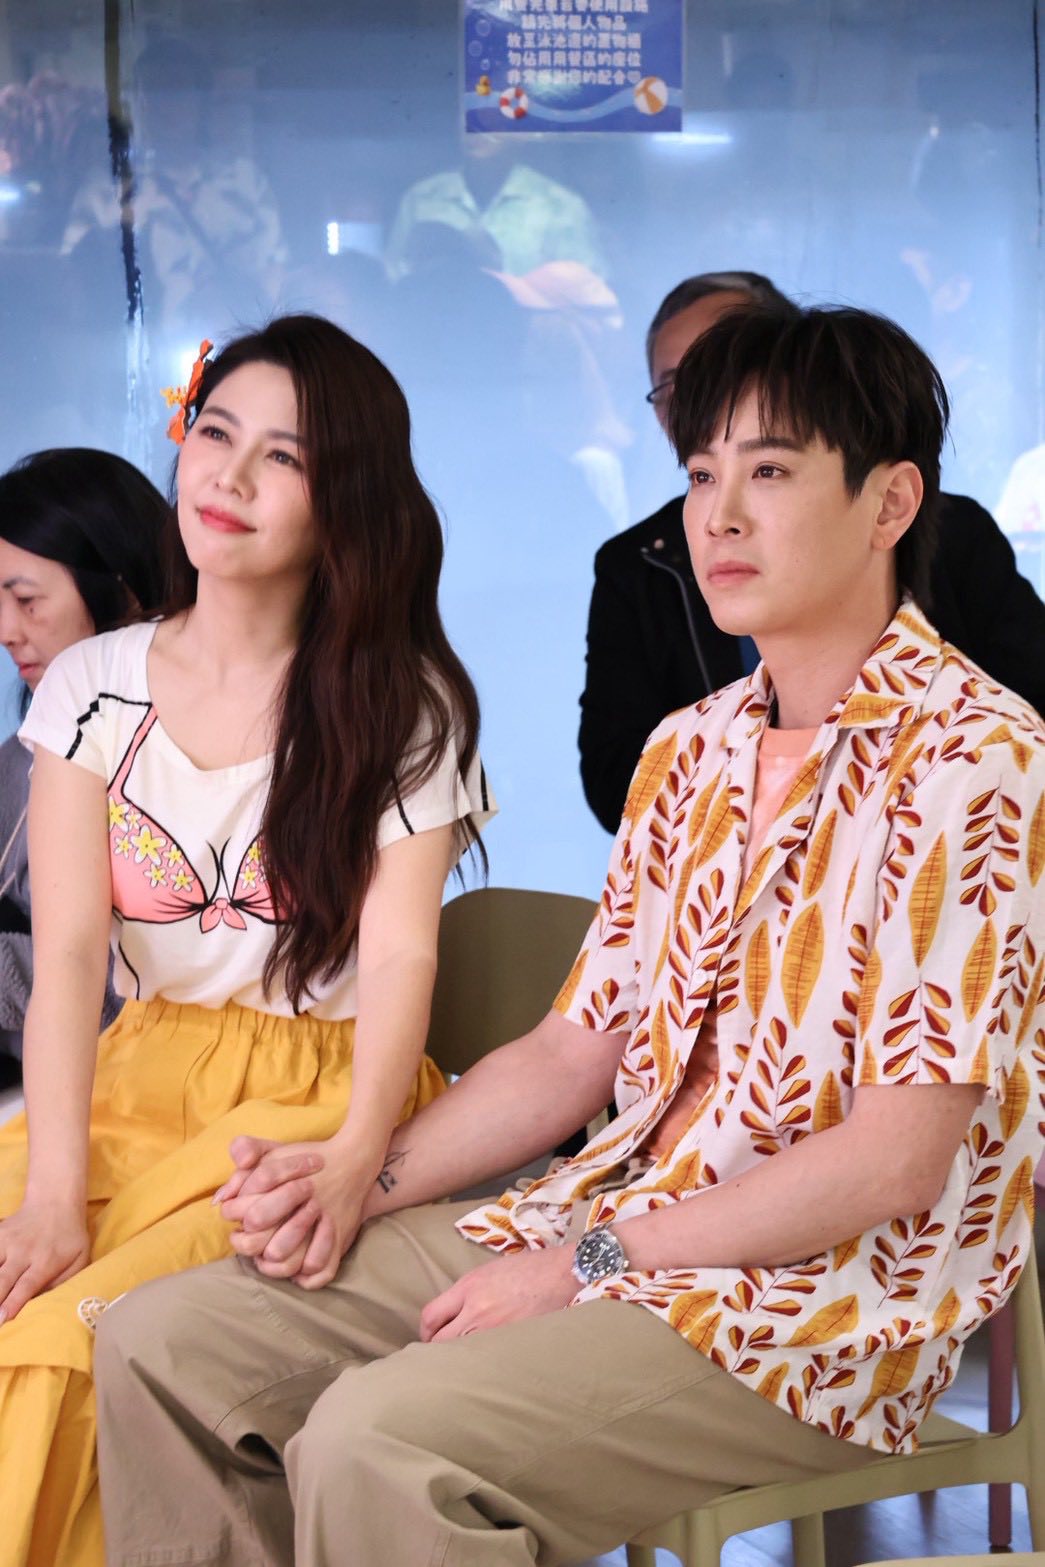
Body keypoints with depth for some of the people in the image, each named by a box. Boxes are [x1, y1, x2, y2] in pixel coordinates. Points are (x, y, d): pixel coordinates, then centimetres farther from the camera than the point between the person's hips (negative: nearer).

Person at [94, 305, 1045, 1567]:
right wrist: (358, 1182, 0)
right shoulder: (690, 752, 14)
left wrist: (587, 1264, -15)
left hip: (829, 1299, -8)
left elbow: (897, 1161, -18)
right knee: (163, 1342, -2)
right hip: (614, 1216, 8)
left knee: (377, 1439, -30)